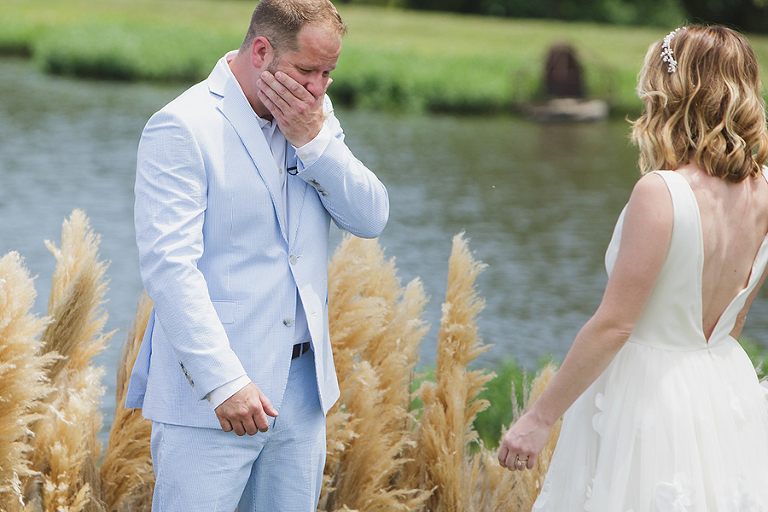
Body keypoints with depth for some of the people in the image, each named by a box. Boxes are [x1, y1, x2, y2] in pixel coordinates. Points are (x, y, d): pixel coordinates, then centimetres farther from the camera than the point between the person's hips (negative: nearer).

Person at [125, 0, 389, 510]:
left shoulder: (314, 117, 9)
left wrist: (313, 139, -11)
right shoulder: (181, 128, -12)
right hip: (208, 393, -6)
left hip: (303, 388, 6)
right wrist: (223, 382, -23)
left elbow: (371, 218, 3)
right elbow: (168, 266, -18)